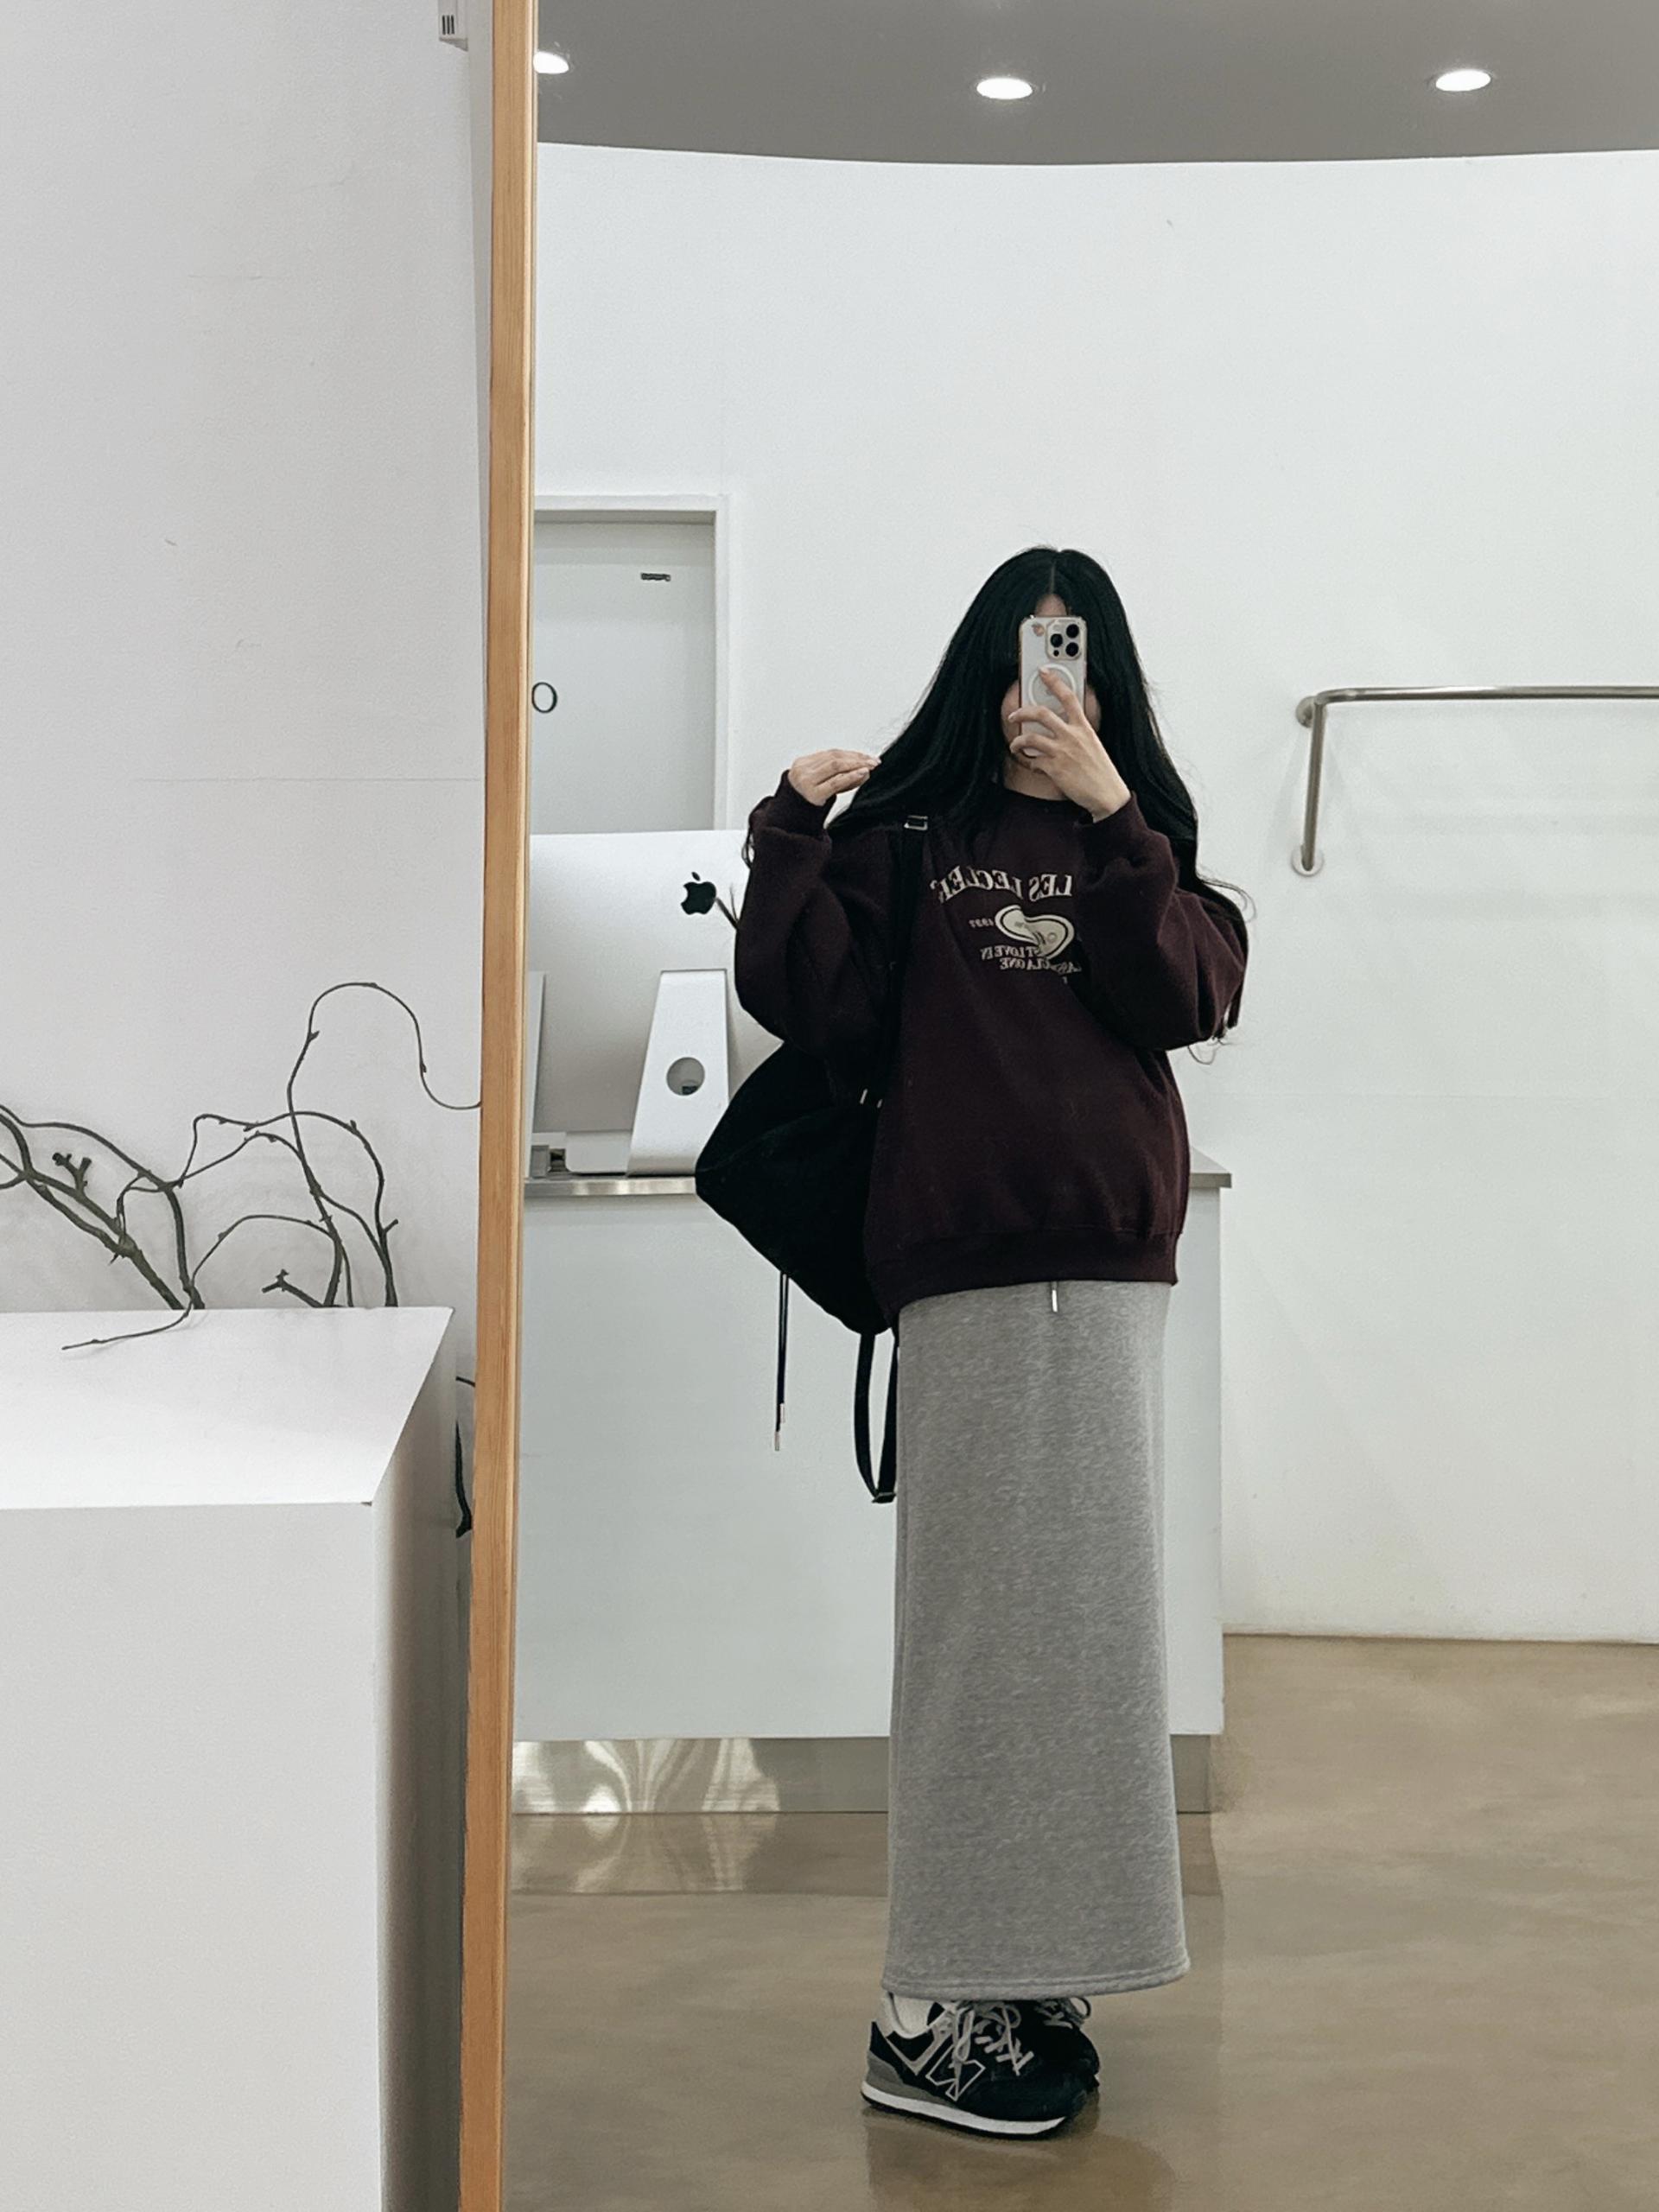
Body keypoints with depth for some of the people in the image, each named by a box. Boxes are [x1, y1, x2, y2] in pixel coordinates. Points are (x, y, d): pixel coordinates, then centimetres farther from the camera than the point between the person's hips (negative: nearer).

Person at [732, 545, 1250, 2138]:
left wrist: (1111, 823, -9)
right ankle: (930, 2019, 6)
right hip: (963, 1267, -3)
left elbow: (1193, 997, -3)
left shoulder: (1145, 838, 13)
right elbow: (808, 1002, -5)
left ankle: (1025, 1981, 19)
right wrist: (788, 832, -13)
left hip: (1108, 1261, 4)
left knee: (1081, 1613, 7)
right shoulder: (900, 836, 5)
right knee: (979, 1619, -2)